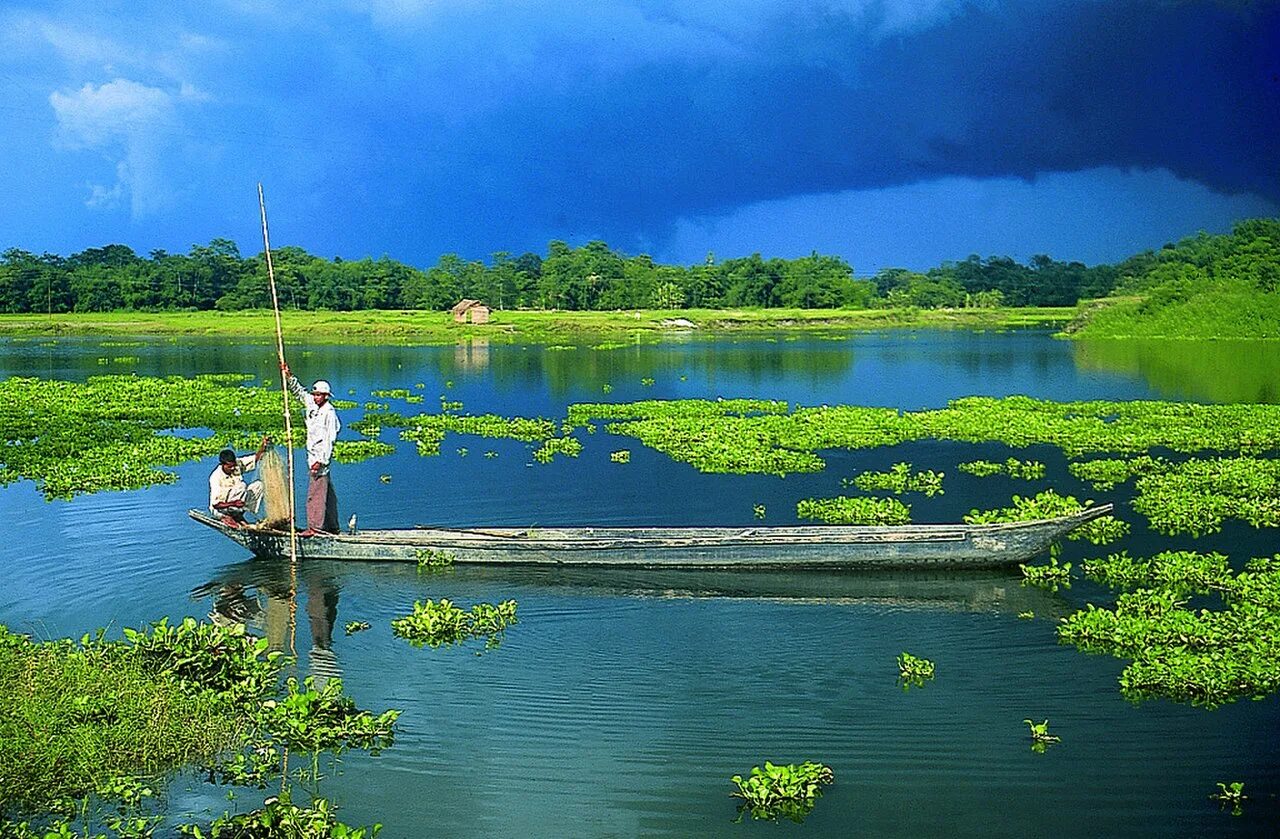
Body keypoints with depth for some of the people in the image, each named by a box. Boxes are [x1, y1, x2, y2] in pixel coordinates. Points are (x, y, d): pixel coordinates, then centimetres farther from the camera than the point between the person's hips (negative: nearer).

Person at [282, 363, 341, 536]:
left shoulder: (329, 413, -15)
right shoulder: (311, 404, 8)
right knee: (326, 491, 14)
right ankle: (332, 526, 20)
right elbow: (298, 391, 20)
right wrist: (288, 376, 7)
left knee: (315, 492, -9)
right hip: (313, 455, 9)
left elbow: (329, 440, -19)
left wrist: (321, 460, -23)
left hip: (321, 456, -9)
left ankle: (314, 526, -6)